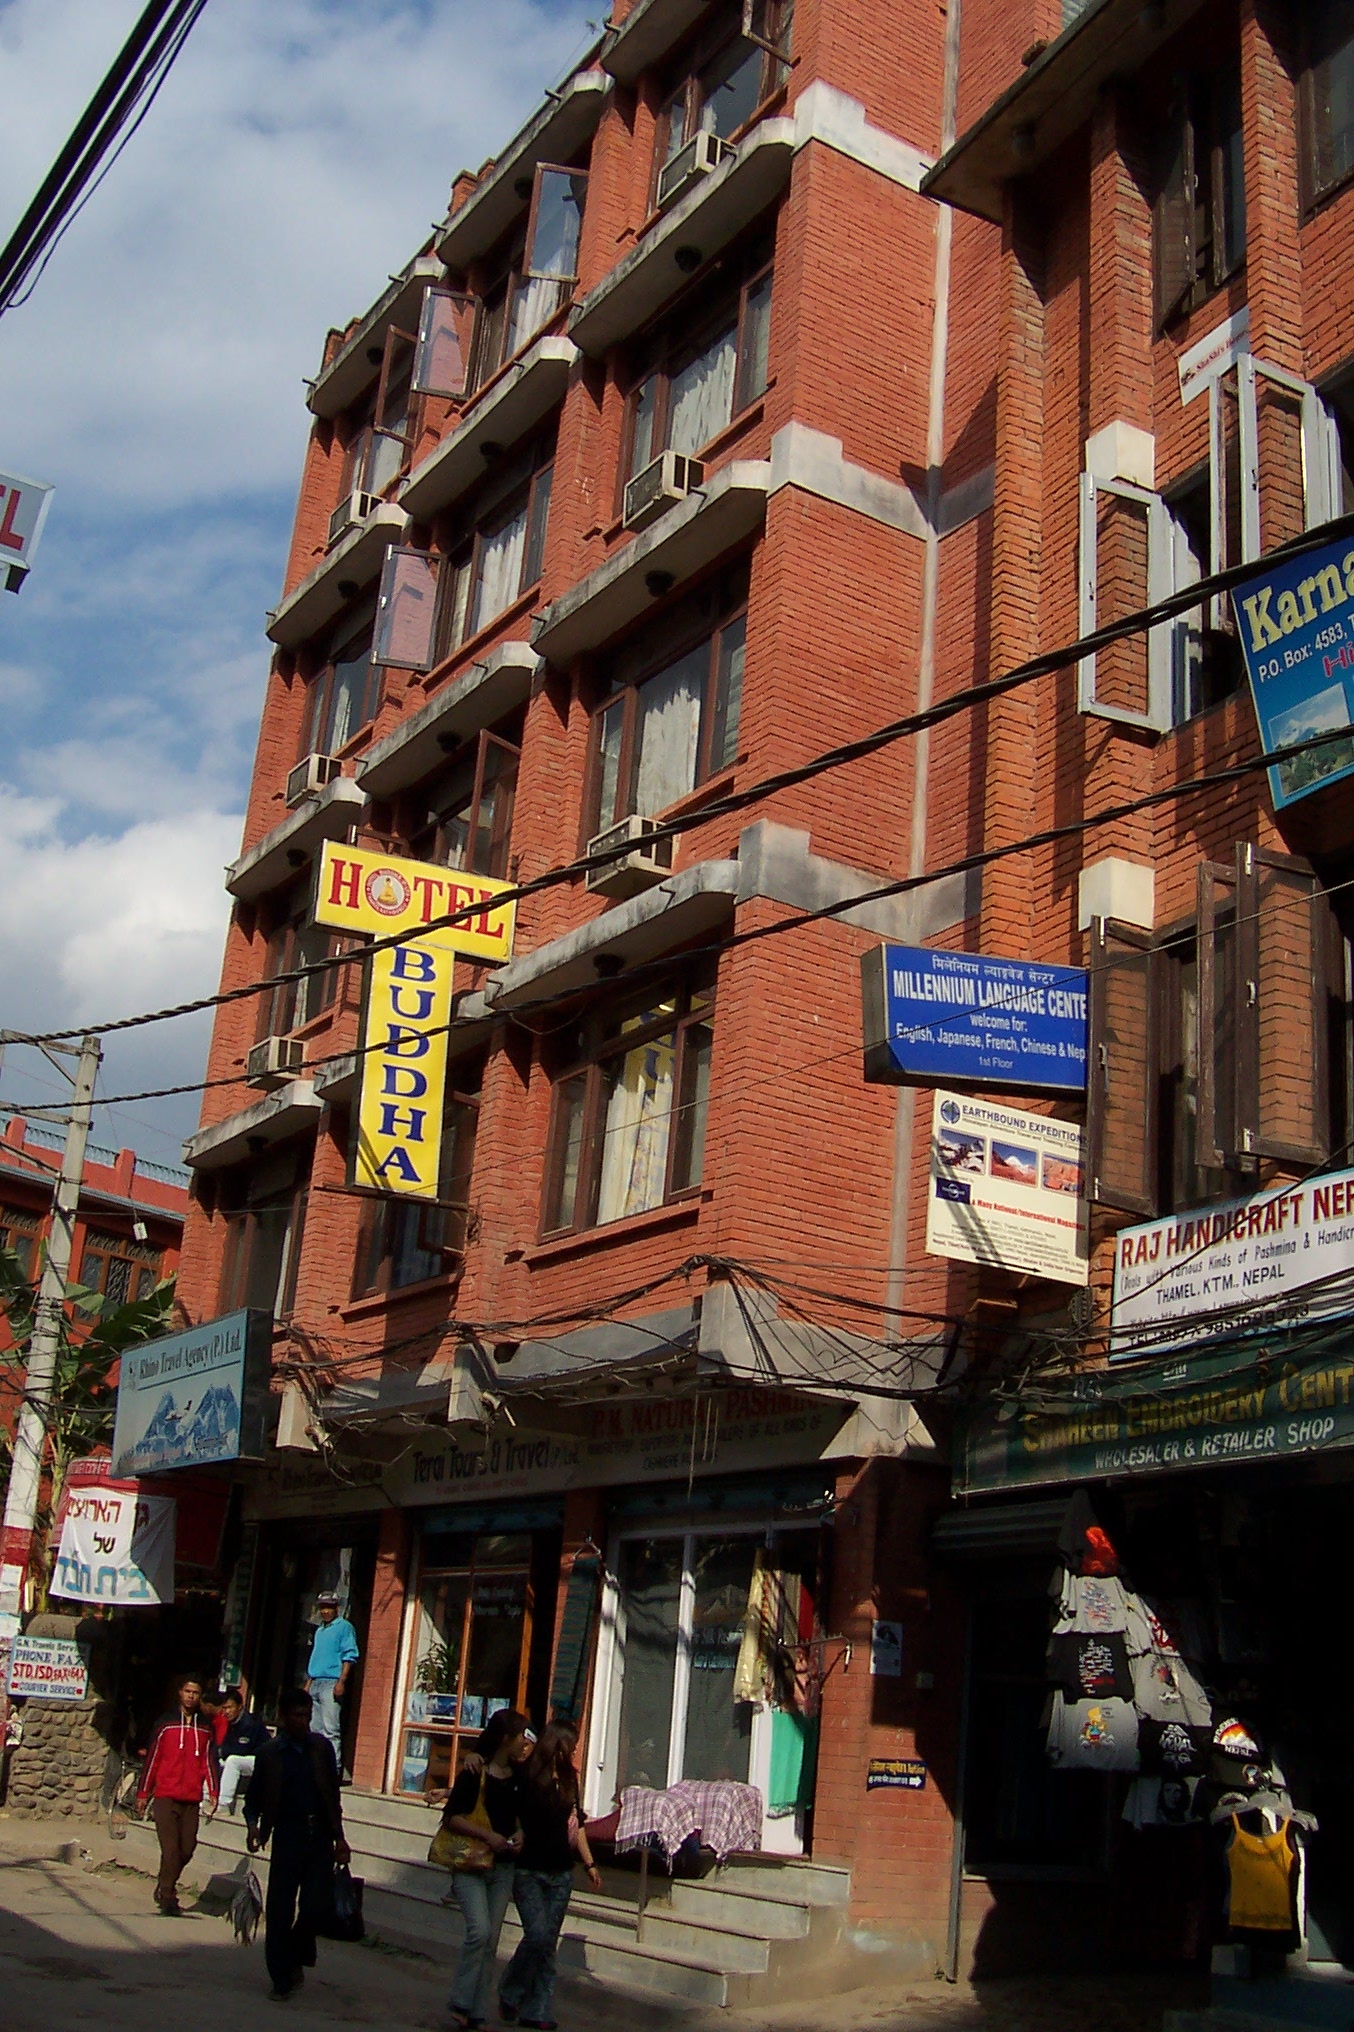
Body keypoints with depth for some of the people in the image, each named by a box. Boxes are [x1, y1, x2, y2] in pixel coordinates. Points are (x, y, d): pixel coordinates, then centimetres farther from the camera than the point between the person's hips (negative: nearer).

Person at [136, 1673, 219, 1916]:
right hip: (165, 1797, -3)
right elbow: (152, 1759, 5)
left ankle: (164, 1888, 23)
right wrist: (143, 1793, 5)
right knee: (171, 1849, -10)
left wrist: (212, 1791, -2)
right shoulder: (165, 1724, 4)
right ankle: (167, 1897, -2)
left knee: (187, 1850, 3)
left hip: (192, 1799, 3)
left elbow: (208, 1761, 9)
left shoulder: (204, 1728, 11)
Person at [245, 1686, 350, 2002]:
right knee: (279, 1911, -1)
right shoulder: (268, 1753, 2)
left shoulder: (322, 1748, 8)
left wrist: (339, 1836, 9)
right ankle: (281, 1978, 13)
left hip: (320, 1838, 2)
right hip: (287, 1838, -1)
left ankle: (295, 1958, 22)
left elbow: (333, 1795, 12)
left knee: (317, 1904, -5)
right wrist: (254, 1825, -13)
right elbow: (253, 1798, 6)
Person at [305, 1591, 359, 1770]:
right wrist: (308, 1685, 20)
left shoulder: (344, 1627, -2)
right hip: (315, 1684, 9)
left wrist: (341, 1682, -18)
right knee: (316, 1730, 8)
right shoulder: (319, 1631, 23)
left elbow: (349, 1656, -10)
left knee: (331, 1730, -13)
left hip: (331, 1683, -9)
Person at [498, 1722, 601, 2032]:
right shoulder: (525, 1777, -10)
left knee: (548, 1943, 6)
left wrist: (589, 1863, 19)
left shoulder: (569, 1779, 7)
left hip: (561, 1873, 5)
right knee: (538, 1935, -14)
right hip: (529, 1870, -5)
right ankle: (509, 1995, 8)